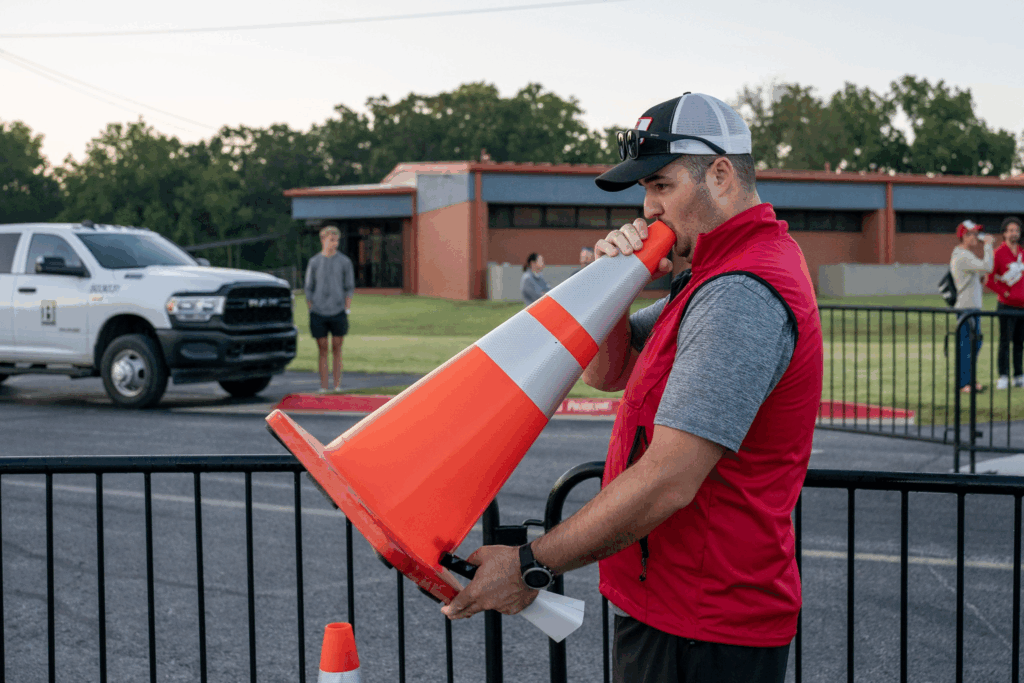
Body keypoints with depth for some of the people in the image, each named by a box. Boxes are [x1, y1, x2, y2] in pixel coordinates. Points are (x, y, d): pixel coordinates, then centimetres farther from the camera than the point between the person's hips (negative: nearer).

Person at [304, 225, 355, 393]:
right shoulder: (314, 262, 7)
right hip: (318, 313, 1)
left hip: (338, 312, -1)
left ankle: (337, 387, 9)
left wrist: (347, 310, 0)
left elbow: (349, 288, 6)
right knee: (323, 351, 4)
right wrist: (311, 311, 5)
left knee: (337, 351, 3)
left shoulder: (345, 261, 4)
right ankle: (323, 388, 7)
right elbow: (309, 289, 10)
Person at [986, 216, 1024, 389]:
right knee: (1005, 341, -5)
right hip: (1007, 306, -6)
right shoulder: (998, 253, -7)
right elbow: (989, 279, -9)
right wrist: (1004, 293, -11)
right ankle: (1003, 377, -1)